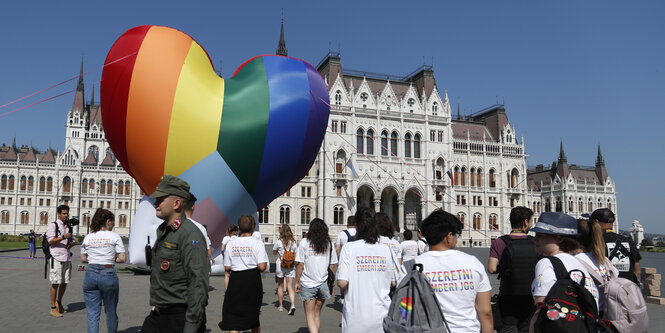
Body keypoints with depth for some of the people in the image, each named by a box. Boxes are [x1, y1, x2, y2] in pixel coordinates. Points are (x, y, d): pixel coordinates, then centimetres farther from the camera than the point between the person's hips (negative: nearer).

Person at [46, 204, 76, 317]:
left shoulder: (68, 227, 17)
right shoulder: (52, 225, -4)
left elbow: (73, 240, 23)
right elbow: (50, 241, -12)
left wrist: (71, 244, 1)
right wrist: (63, 237, -23)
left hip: (67, 257, 6)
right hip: (56, 258, -6)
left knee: (65, 282, 12)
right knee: (55, 283, -2)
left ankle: (59, 302, 32)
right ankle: (53, 308, 6)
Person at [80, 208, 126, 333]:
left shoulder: (88, 237, 7)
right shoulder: (114, 236, -5)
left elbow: (83, 259, 11)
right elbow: (122, 258, -9)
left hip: (90, 274, 3)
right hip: (108, 274, -3)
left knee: (92, 313, 7)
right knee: (110, 312, 14)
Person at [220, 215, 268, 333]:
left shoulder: (230, 244, 0)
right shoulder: (257, 243, -7)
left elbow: (227, 268, 2)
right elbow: (262, 267, -15)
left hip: (235, 280, 0)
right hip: (253, 281, 0)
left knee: (232, 318, 2)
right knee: (253, 315, 20)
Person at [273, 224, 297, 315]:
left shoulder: (278, 241, -8)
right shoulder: (293, 242, 0)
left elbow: (274, 253, 5)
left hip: (280, 265, -2)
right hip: (291, 266, 2)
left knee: (280, 286, 14)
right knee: (290, 287, 1)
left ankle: (281, 306, 23)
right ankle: (293, 305, -18)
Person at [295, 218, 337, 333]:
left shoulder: (304, 242, -5)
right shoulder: (329, 244, 3)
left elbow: (300, 264, -6)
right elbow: (331, 266, 4)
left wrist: (297, 282, 2)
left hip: (308, 284, -3)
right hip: (323, 283, 3)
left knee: (310, 316, 1)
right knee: (317, 314, 18)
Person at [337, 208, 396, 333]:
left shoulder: (349, 248, -11)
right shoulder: (385, 250, -1)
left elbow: (342, 283, -16)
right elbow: (393, 282, 6)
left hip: (356, 317, -2)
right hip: (381, 314, 3)